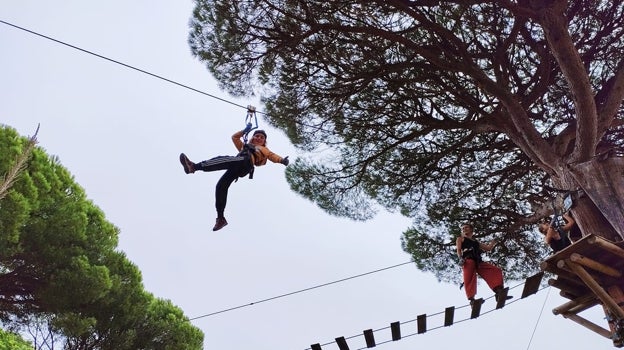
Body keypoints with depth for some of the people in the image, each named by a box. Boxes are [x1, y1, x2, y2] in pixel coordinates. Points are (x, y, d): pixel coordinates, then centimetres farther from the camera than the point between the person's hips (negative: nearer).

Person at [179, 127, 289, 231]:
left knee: (223, 159, -30)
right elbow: (235, 137, 49)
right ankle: (220, 218, -13)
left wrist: (282, 160, -4)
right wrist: (245, 130, 40)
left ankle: (194, 167, -46)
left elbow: (273, 156, 15)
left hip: (246, 163, -5)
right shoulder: (244, 146, 46)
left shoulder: (264, 150, 33)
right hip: (236, 167, 5)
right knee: (221, 186, -14)